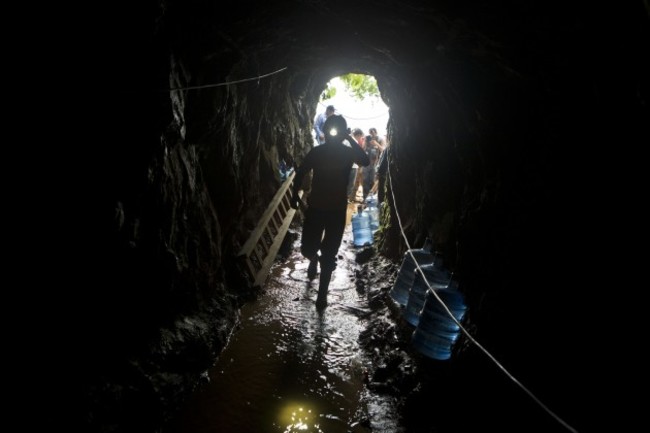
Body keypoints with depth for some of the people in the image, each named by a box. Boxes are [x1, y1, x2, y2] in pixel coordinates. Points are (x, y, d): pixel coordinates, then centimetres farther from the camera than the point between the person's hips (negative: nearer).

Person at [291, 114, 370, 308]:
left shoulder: (348, 152, -4)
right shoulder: (316, 151, -3)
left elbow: (365, 162, -24)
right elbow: (300, 173, 6)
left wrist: (351, 140, -25)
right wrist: (295, 194, -4)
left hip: (337, 210, -1)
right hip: (315, 207, 1)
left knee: (328, 255, 3)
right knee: (307, 248, 7)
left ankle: (322, 292, 19)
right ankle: (314, 260, 45)